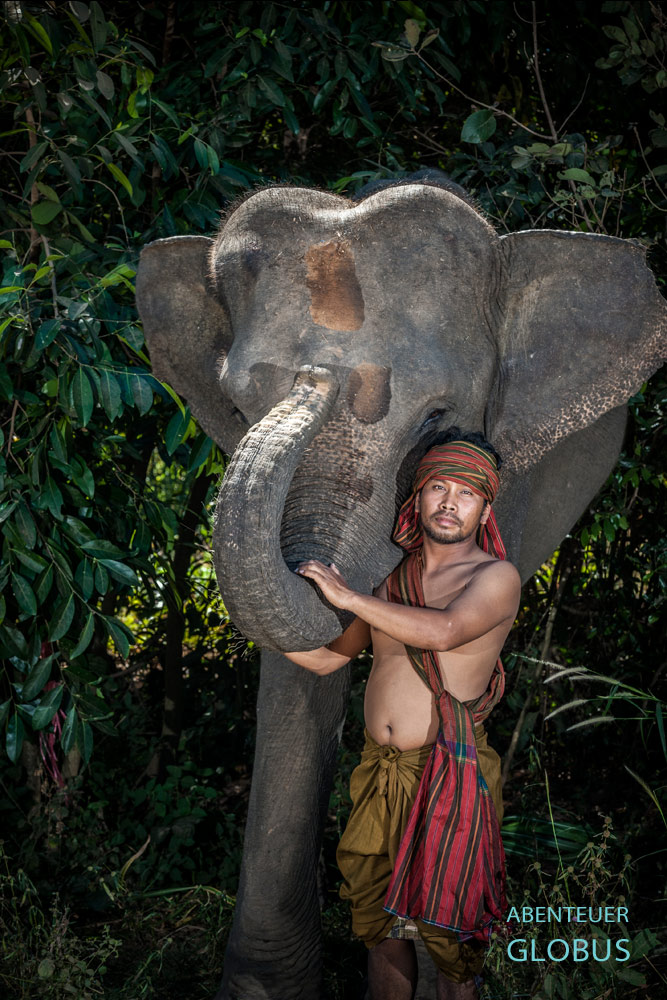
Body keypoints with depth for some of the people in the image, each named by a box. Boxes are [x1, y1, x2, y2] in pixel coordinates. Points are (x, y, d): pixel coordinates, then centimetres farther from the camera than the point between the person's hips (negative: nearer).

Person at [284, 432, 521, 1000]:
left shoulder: (496, 577, -4)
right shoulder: (390, 578, 12)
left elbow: (442, 632, -24)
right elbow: (326, 656, 17)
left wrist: (348, 597, -20)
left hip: (449, 776, -5)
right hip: (382, 769, 5)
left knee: (448, 931, 4)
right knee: (380, 917, 14)